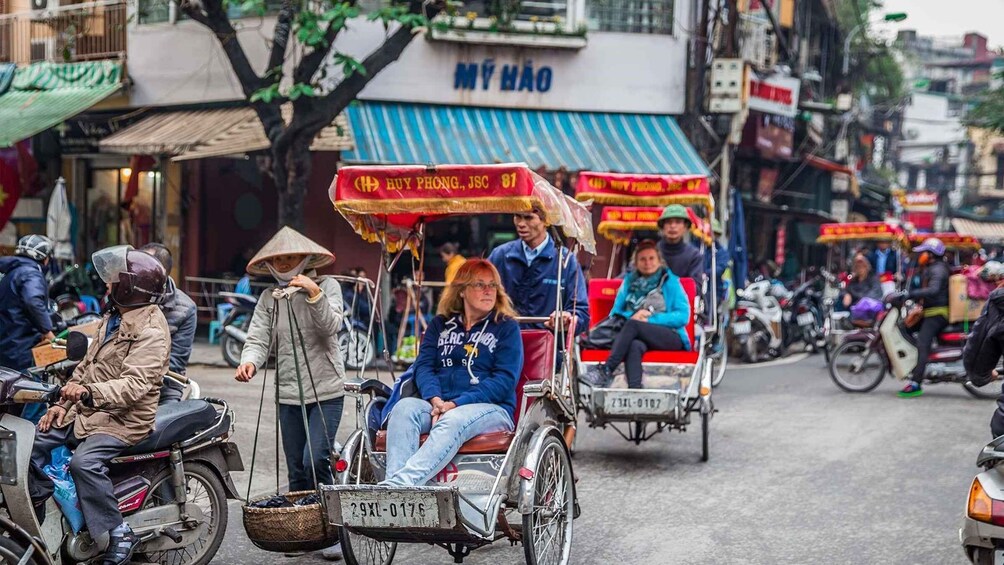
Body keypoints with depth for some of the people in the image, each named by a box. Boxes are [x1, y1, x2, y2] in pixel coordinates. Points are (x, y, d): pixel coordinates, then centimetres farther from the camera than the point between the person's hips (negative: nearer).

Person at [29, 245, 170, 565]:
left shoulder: (150, 331, -17)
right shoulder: (114, 319, 16)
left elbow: (135, 385, -28)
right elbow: (87, 364, 20)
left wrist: (89, 392, -40)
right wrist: (64, 403, 10)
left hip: (123, 419, -10)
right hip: (88, 411, 10)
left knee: (85, 462, -32)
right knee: (34, 442, 1)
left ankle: (119, 535, -20)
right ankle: (32, 520, 14)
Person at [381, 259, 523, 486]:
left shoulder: (506, 327, 10)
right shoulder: (441, 324, 22)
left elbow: (504, 380, -2)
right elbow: (423, 365, 9)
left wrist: (456, 404, -14)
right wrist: (435, 399, -14)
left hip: (490, 408, -3)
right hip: (438, 406, 3)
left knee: (453, 420, -37)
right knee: (404, 407, -29)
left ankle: (401, 481, -56)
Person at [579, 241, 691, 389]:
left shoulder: (670, 281, 8)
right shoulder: (629, 281, 18)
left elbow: (683, 316, -1)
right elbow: (615, 313, 14)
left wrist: (650, 319, -11)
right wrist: (632, 316, -9)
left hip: (671, 338, -2)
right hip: (638, 337, 2)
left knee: (632, 325, -31)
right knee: (634, 346, -36)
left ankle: (605, 371, -35)